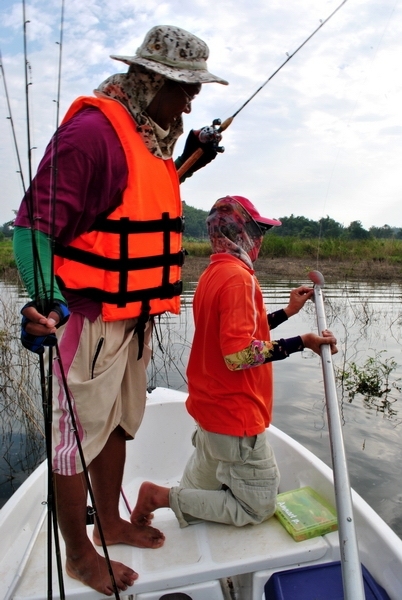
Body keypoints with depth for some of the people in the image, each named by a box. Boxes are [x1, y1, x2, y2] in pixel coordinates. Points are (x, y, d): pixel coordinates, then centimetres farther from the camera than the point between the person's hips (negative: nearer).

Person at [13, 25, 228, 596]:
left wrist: (186, 161, 17)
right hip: (91, 316, -9)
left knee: (119, 424, 21)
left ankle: (111, 521, 42)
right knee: (79, 434, 7)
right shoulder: (92, 129, -16)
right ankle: (79, 554, 29)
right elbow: (35, 223, -20)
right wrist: (46, 298, -34)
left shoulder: (151, 135, 14)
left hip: (135, 316, 9)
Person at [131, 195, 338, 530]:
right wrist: (302, 342, -21)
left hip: (209, 408, 9)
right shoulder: (239, 277, -20)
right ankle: (164, 497, 3)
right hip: (236, 416, -9)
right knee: (259, 507, 8)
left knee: (200, 492, 27)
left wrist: (287, 312, 15)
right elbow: (239, 354, -27)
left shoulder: (211, 274, 9)